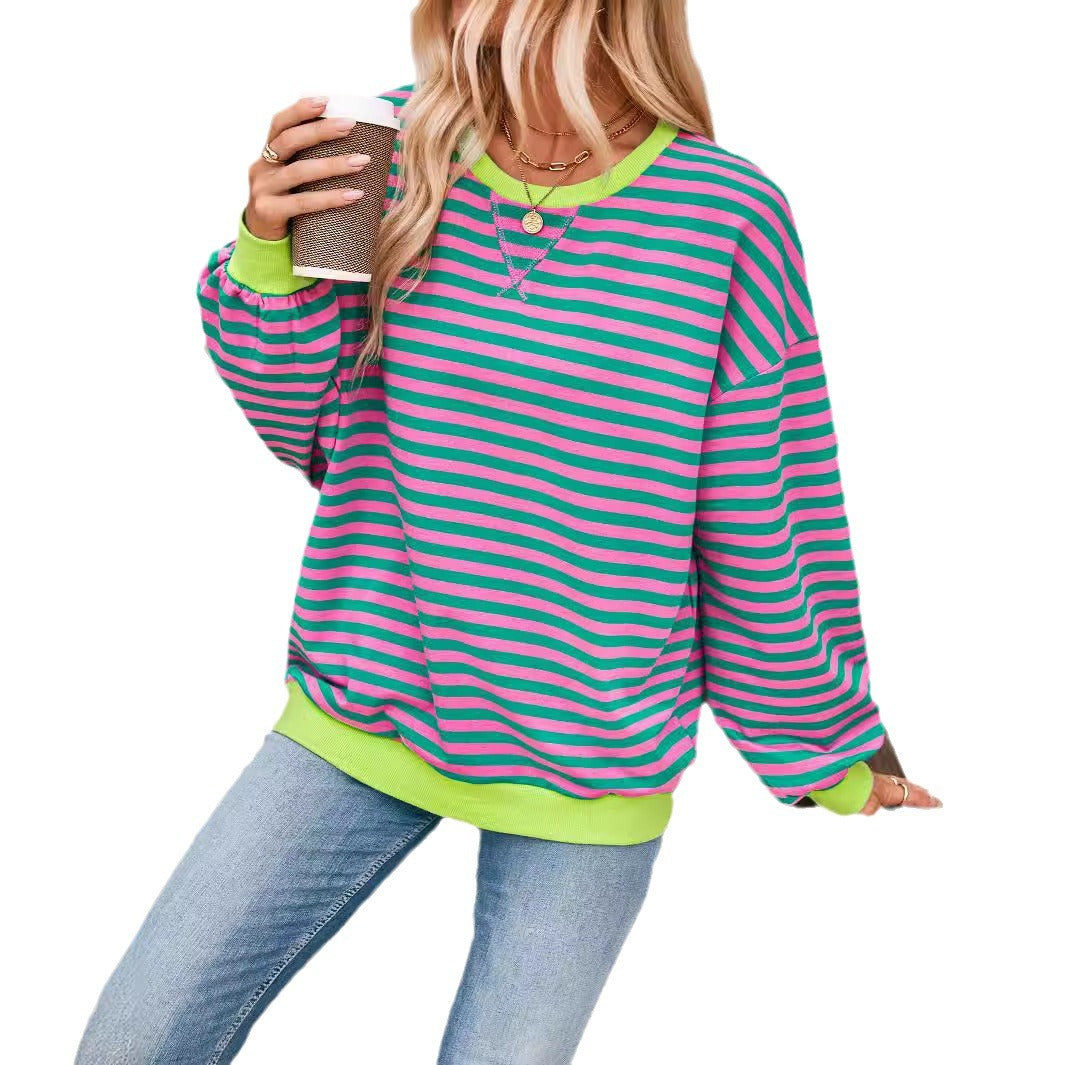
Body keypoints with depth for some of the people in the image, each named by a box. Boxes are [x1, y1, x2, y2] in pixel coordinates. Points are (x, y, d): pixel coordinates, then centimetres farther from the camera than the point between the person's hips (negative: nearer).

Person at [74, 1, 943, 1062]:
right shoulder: (401, 145, -5)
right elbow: (310, 427, 3)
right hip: (359, 721, 3)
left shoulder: (729, 219, -14)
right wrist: (268, 259, -16)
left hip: (588, 772, -2)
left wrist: (826, 754, 7)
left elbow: (763, 530, -3)